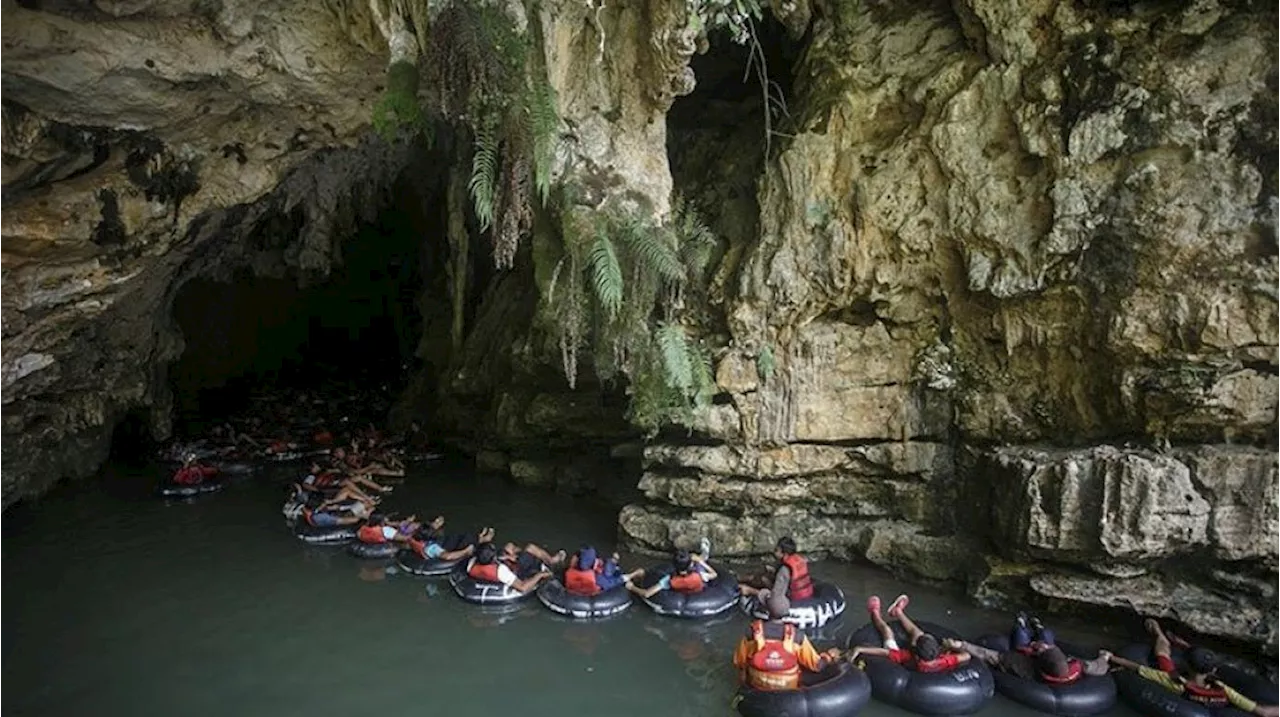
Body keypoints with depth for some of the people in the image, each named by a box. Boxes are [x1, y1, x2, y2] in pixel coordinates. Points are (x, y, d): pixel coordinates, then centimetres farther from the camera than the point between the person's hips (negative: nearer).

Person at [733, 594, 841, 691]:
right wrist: (829, 655, 11)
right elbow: (816, 665, -9)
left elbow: (738, 662, -9)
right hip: (788, 687, 0)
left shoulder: (753, 632, -21)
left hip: (757, 684, 1)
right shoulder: (796, 636, -20)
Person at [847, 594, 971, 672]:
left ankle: (875, 613, 47)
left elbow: (884, 652, -49)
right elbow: (966, 656, -34)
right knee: (916, 632, 19)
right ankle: (898, 612, 50)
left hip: (903, 665, -3)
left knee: (886, 630, 13)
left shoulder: (907, 658, -49)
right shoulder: (943, 663, -41)